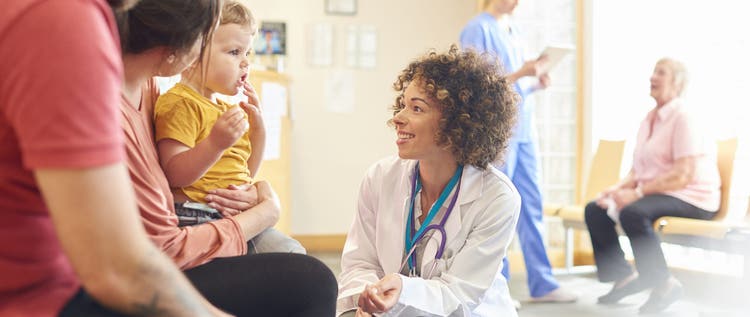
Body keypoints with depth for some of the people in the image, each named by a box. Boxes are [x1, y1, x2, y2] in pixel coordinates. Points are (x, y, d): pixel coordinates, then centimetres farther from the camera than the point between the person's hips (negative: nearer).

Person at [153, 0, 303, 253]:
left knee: (292, 252, 1)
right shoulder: (179, 104, -10)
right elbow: (173, 175, -21)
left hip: (237, 218, 10)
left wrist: (258, 128, 11)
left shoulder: (227, 109, 22)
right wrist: (215, 144, -35)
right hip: (197, 219, -9)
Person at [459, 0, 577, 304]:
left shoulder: (514, 31, 17)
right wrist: (520, 74, -20)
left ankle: (542, 283, 13)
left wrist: (536, 82, 2)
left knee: (531, 207, 8)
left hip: (523, 130, 8)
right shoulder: (477, 29, -7)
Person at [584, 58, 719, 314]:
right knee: (594, 210, -2)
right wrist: (618, 188, -6)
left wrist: (637, 192, -25)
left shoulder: (684, 118, -12)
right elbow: (639, 169, 14)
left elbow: (683, 175, -22)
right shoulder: (650, 119, 14)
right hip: (655, 193, 9)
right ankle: (624, 276, 6)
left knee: (633, 213, -35)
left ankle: (665, 285, -19)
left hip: (691, 198, -9)